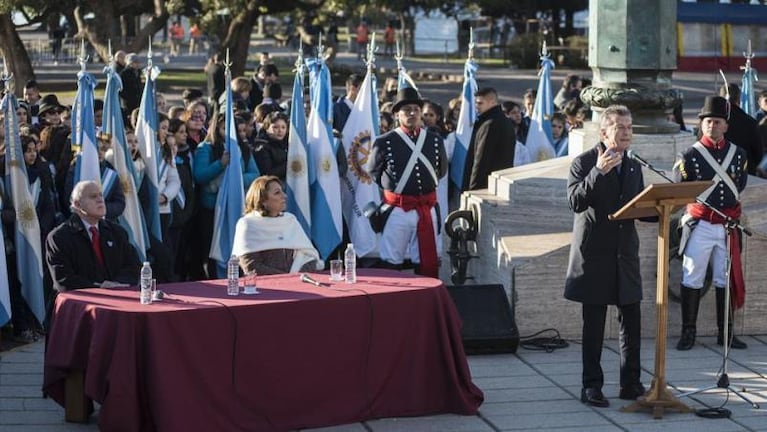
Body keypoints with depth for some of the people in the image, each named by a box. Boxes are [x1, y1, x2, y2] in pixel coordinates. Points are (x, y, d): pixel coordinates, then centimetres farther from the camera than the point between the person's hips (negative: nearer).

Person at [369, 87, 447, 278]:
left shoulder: (435, 141, 3)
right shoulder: (384, 142, -7)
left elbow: (442, 170, 20)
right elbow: (374, 172, 9)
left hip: (427, 210, 3)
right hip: (397, 210, -3)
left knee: (428, 261, 10)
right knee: (391, 262, 3)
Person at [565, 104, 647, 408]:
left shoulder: (633, 167, 14)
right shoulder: (584, 163, -5)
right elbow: (575, 201, -18)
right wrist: (598, 172, -28)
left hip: (625, 254, 5)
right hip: (595, 254, -5)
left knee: (631, 323, 6)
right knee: (594, 326, 0)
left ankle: (631, 383, 15)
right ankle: (591, 386, 7)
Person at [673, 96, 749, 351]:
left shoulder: (738, 154, 5)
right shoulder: (690, 156, -5)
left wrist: (731, 201, 13)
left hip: (728, 225, 3)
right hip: (700, 225, -3)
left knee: (726, 280, 9)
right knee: (692, 280, -1)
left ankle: (725, 333, 17)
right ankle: (688, 332, 7)